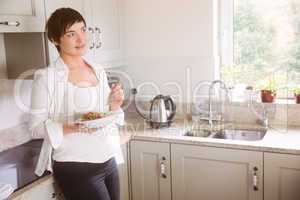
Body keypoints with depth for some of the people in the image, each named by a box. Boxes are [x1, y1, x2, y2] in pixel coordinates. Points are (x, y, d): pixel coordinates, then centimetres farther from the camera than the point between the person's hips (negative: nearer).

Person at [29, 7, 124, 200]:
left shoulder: (99, 71, 6)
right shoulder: (47, 77, -11)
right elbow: (36, 127, -11)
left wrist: (115, 105, -7)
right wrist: (73, 128, -24)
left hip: (108, 161, 6)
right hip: (74, 167, -6)